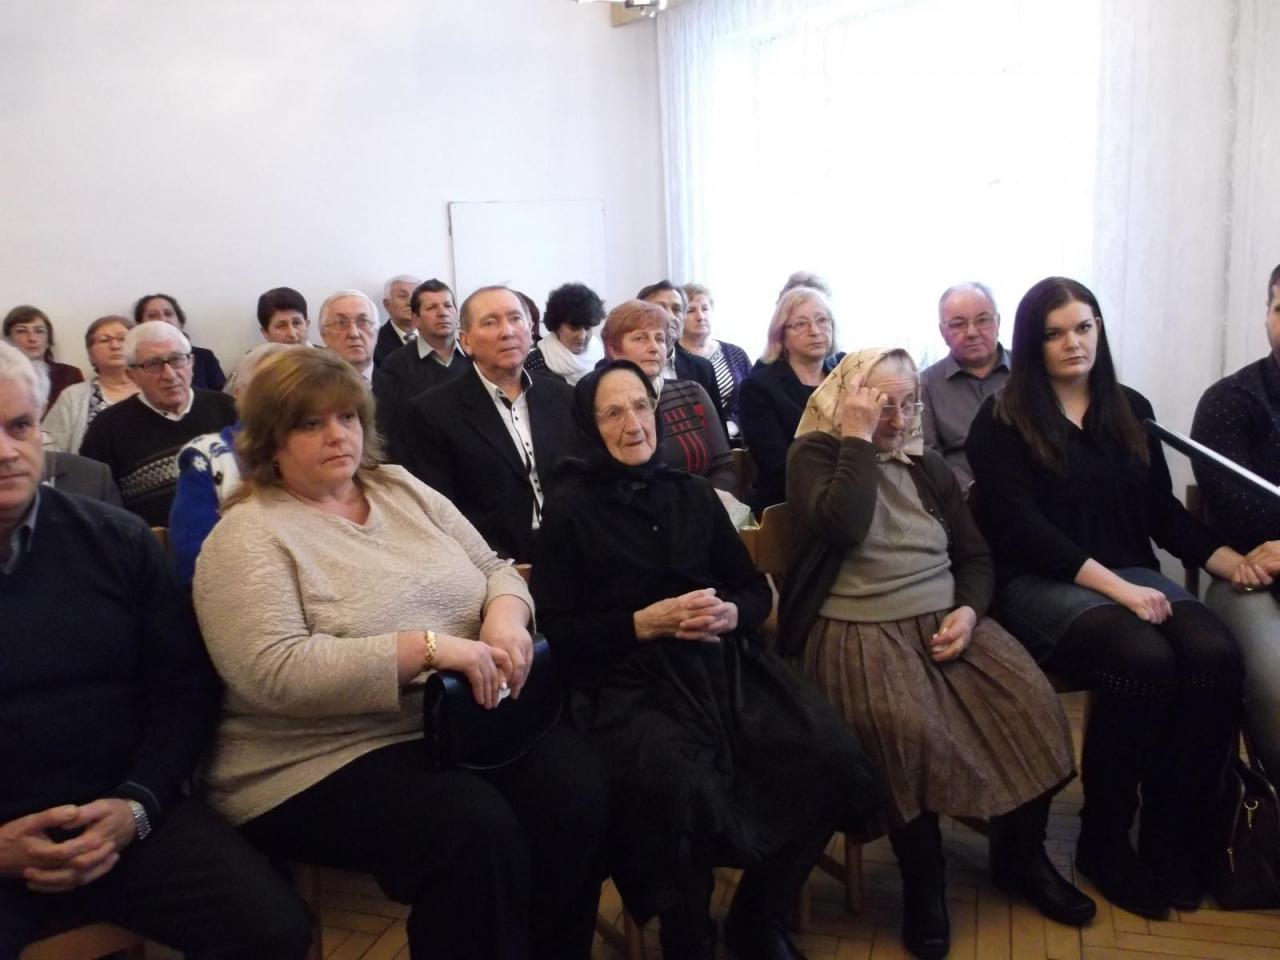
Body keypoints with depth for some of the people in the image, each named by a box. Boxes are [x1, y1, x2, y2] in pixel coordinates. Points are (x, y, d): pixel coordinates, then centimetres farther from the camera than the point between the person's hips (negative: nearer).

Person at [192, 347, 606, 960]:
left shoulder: (403, 490, 11)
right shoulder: (246, 537, -7)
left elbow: (494, 569, 14)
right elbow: (275, 673, -20)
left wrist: (505, 618, -11)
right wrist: (427, 646, -26)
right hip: (326, 759, -5)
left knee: (575, 789, -18)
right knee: (476, 828, -29)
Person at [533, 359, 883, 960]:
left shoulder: (692, 492, 15)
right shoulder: (570, 507, 2)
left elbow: (756, 589, 17)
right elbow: (557, 631, -3)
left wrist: (731, 613, -6)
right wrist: (644, 623, -13)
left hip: (722, 664, 5)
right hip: (628, 684, -4)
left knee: (829, 765, -19)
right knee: (686, 792, -35)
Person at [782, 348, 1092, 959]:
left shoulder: (927, 465, 16)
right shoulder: (814, 455, 0)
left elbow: (976, 555, 16)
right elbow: (843, 528, -21)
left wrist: (969, 609, -4)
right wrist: (858, 438, -15)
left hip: (945, 619, 6)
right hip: (856, 631, -5)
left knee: (1031, 702, -16)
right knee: (909, 728, -33)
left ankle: (1022, 856, 8)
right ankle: (923, 883, -9)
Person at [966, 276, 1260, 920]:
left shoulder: (1130, 409, 17)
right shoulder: (1002, 420, 0)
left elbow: (1163, 510, 15)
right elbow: (1021, 528, -11)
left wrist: (1228, 559, -4)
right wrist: (1117, 588, -19)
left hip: (1132, 575, 5)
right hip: (1041, 583, -5)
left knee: (1216, 658, -24)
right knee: (1145, 662, -31)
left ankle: (1172, 838, -8)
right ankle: (1102, 842, -11)